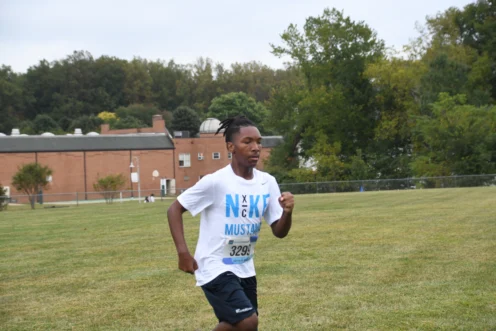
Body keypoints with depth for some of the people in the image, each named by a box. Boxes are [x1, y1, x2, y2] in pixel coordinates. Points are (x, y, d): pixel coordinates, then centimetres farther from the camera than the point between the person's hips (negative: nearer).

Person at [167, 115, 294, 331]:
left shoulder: (267, 183, -1)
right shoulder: (216, 182, -17)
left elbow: (279, 232, 1)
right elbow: (174, 209, -9)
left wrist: (287, 212, -20)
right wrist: (183, 252, -17)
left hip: (245, 269, 7)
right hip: (215, 268, -7)